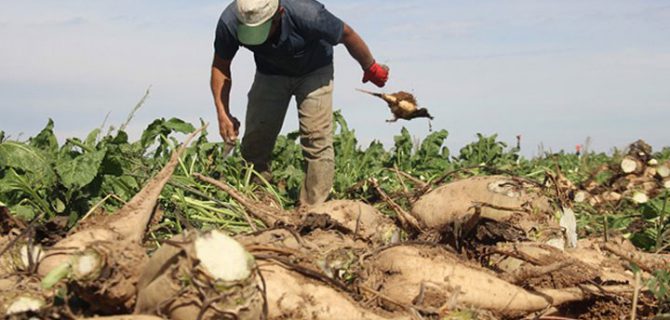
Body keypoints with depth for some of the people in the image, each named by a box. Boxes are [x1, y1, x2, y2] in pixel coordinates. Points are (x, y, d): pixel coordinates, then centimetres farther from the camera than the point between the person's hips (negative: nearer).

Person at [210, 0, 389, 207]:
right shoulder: (230, 22, -30)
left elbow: (347, 35, -19)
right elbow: (220, 66, -11)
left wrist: (371, 69, -3)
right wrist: (223, 113, -20)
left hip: (314, 71, -3)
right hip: (270, 73, 3)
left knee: (316, 140, -17)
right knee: (254, 141, -4)